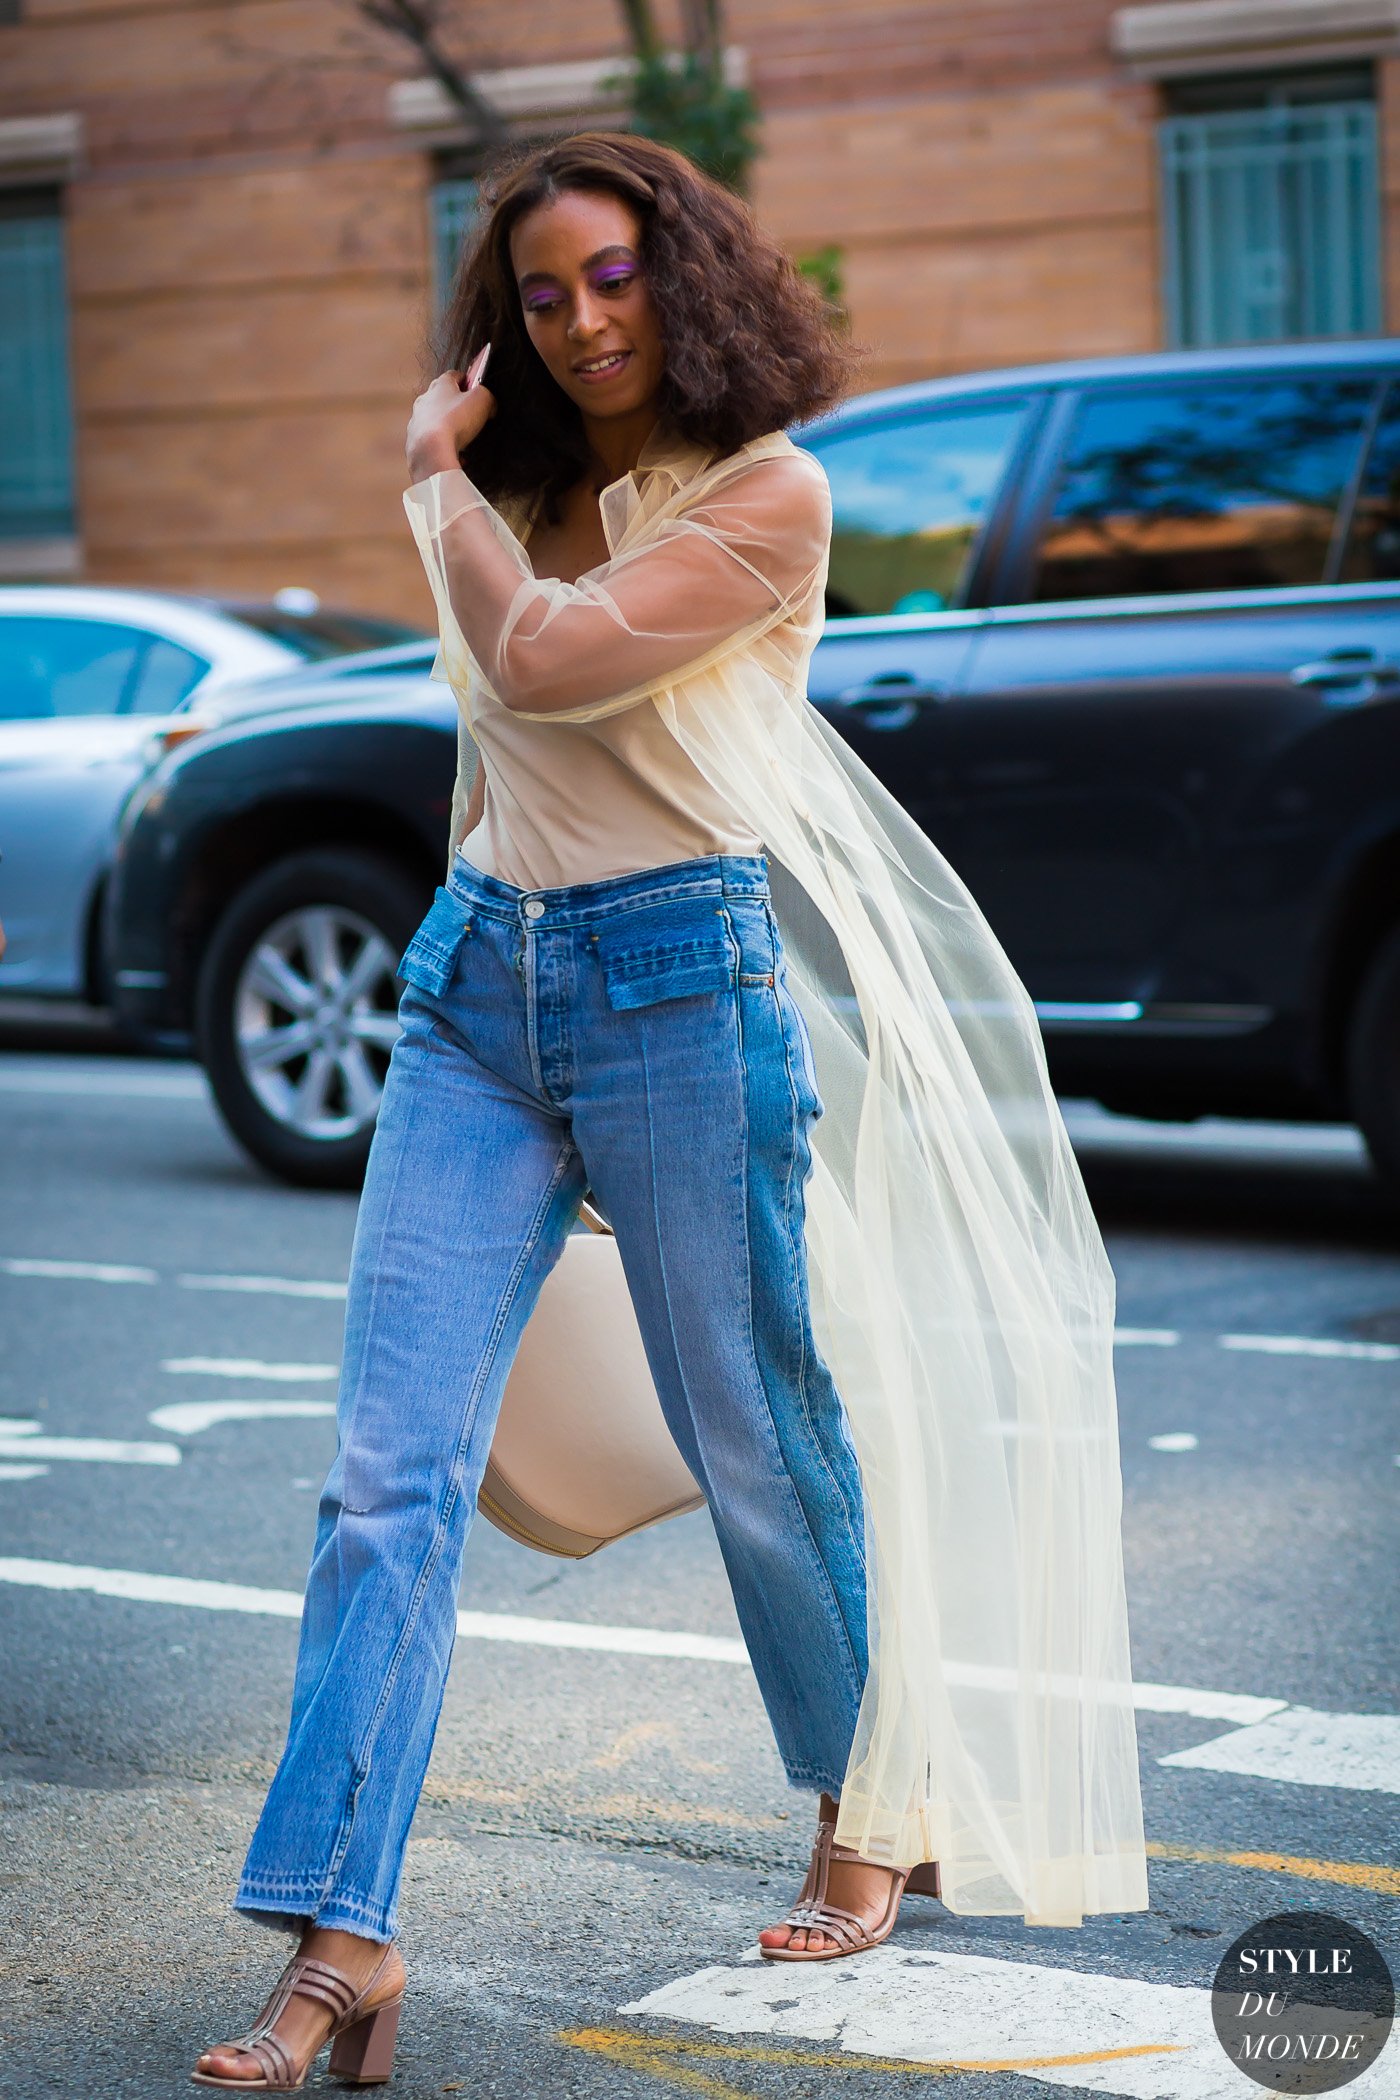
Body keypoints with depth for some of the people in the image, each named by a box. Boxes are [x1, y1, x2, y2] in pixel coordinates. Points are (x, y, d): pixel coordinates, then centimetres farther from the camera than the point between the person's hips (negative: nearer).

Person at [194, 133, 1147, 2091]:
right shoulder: (527, 491, 12)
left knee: (759, 1434, 7)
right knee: (391, 1468, -6)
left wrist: (444, 474, -5)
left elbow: (551, 667, -19)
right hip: (477, 979, 5)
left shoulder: (767, 491, -8)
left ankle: (880, 1809, 32)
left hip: (683, 982, -5)